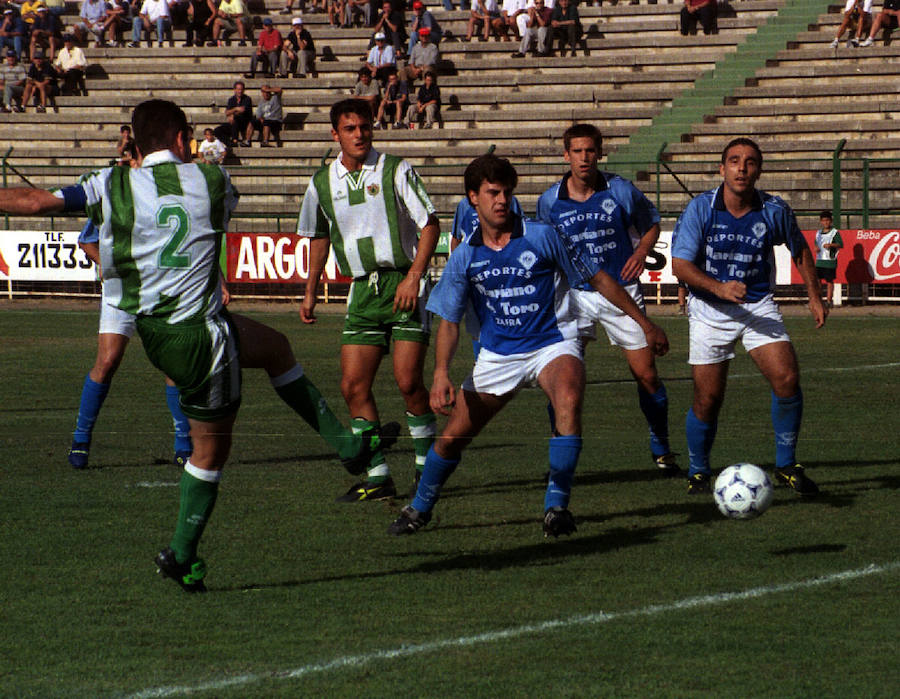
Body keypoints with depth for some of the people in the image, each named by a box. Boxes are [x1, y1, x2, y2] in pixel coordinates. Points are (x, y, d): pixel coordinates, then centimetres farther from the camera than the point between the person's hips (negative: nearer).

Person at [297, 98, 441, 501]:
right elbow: (318, 237, 22)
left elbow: (430, 225, -5)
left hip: (403, 282, -5)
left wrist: (414, 277, -15)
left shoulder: (395, 171, -5)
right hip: (363, 288, 5)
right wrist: (310, 291, 20)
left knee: (408, 381, -12)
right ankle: (378, 477, 2)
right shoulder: (323, 182, 7)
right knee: (353, 385, -4)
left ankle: (427, 468, 6)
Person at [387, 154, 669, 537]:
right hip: (497, 355, 3)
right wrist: (441, 373, -15)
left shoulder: (541, 236, -9)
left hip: (552, 344, -3)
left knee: (568, 401, -35)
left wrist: (644, 323, 4)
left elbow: (597, 277, 0)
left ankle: (556, 505, -27)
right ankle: (419, 509, 30)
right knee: (451, 437, 2)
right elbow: (449, 321, 3)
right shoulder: (464, 257, -1)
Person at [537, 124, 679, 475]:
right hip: (574, 294, 1)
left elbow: (652, 224, 11)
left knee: (646, 374, 1)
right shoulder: (550, 201, -1)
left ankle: (661, 449, 20)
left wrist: (641, 251, -7)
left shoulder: (621, 191, -5)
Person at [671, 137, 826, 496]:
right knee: (708, 399, -2)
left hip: (758, 306, 1)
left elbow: (799, 250, 13)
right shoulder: (700, 209, -13)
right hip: (710, 310, -1)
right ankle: (698, 472, 23)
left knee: (787, 378, -17)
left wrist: (814, 296, 11)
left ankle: (786, 466, 1)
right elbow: (680, 264, -15)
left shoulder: (774, 210, -7)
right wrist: (719, 287, -29)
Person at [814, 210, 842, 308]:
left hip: (830, 260, -6)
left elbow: (841, 244, -13)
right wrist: (816, 248, 5)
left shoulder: (835, 232, -4)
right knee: (817, 279, 2)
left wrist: (831, 245, -29)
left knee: (829, 281, -1)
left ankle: (829, 300, 3)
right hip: (819, 260, 6)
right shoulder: (819, 233, 15)